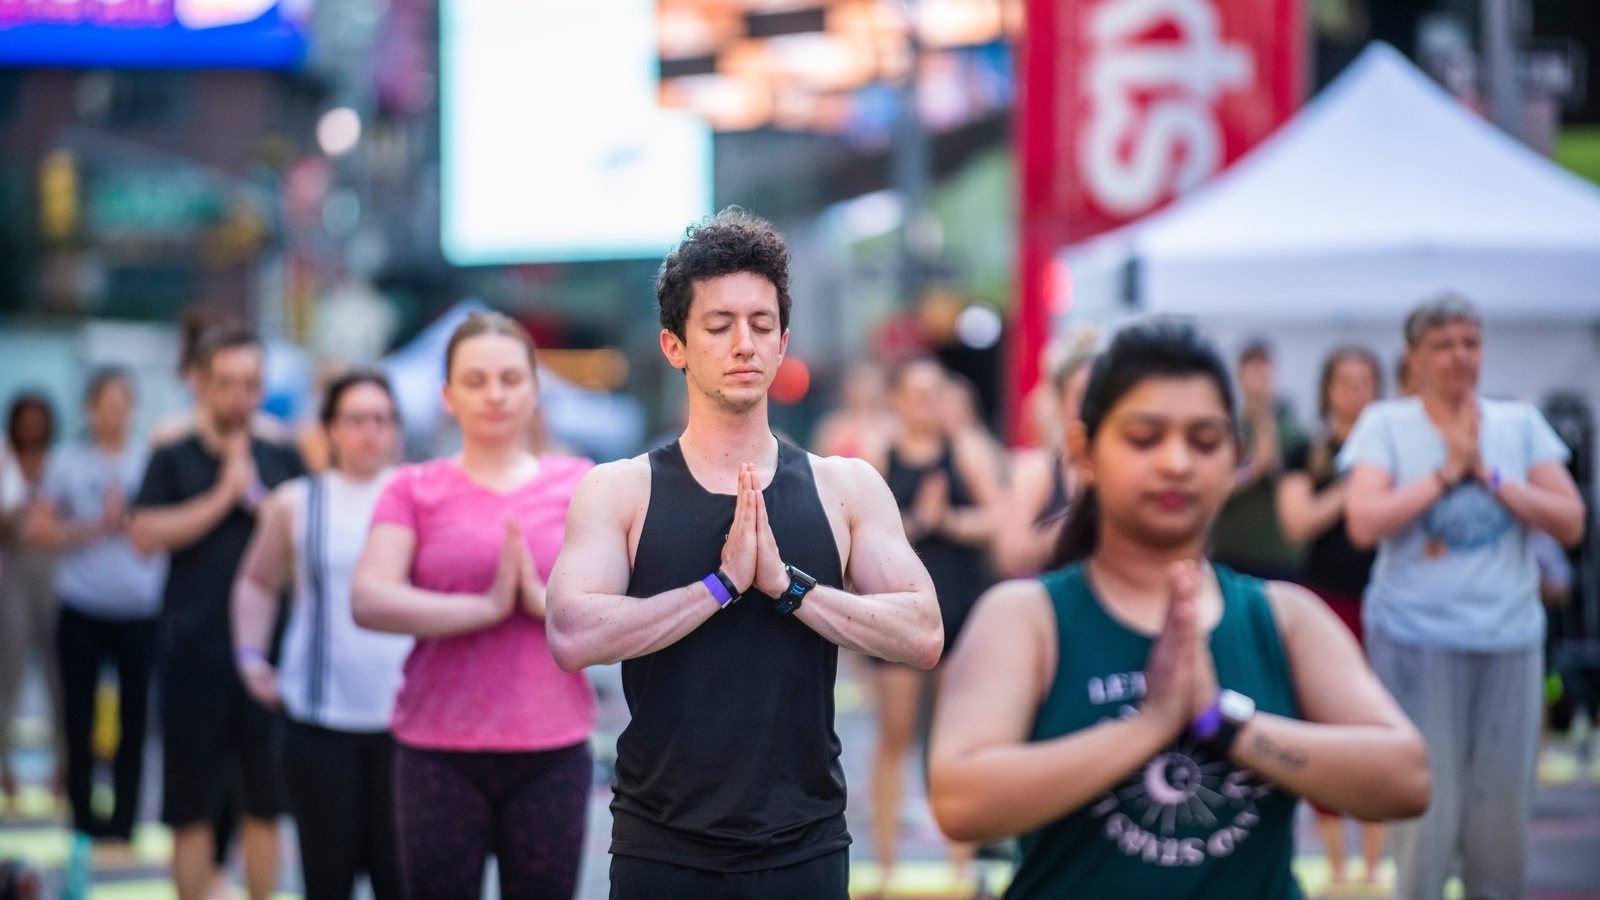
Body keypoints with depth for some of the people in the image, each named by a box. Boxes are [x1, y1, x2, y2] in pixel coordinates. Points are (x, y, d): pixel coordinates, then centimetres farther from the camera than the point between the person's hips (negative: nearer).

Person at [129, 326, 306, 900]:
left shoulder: (283, 462, 10)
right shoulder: (173, 459, 4)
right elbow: (146, 535, -10)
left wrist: (256, 497, -9)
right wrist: (222, 496, -11)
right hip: (194, 652, -2)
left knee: (265, 807, 5)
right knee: (192, 808, 3)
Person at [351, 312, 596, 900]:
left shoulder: (580, 486, 7)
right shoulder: (415, 490, 4)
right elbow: (369, 602, -10)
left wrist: (543, 599, -16)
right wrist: (486, 607, -18)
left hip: (553, 754, 1)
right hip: (439, 752, -1)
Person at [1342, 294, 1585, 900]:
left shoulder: (1521, 423, 8)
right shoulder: (1385, 424, 1)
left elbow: (1570, 523, 0)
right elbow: (1364, 523, -12)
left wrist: (1489, 474, -10)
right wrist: (1448, 471, -12)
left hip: (1510, 639, 3)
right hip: (1416, 638, -3)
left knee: (1502, 811, 6)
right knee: (1428, 810, -5)